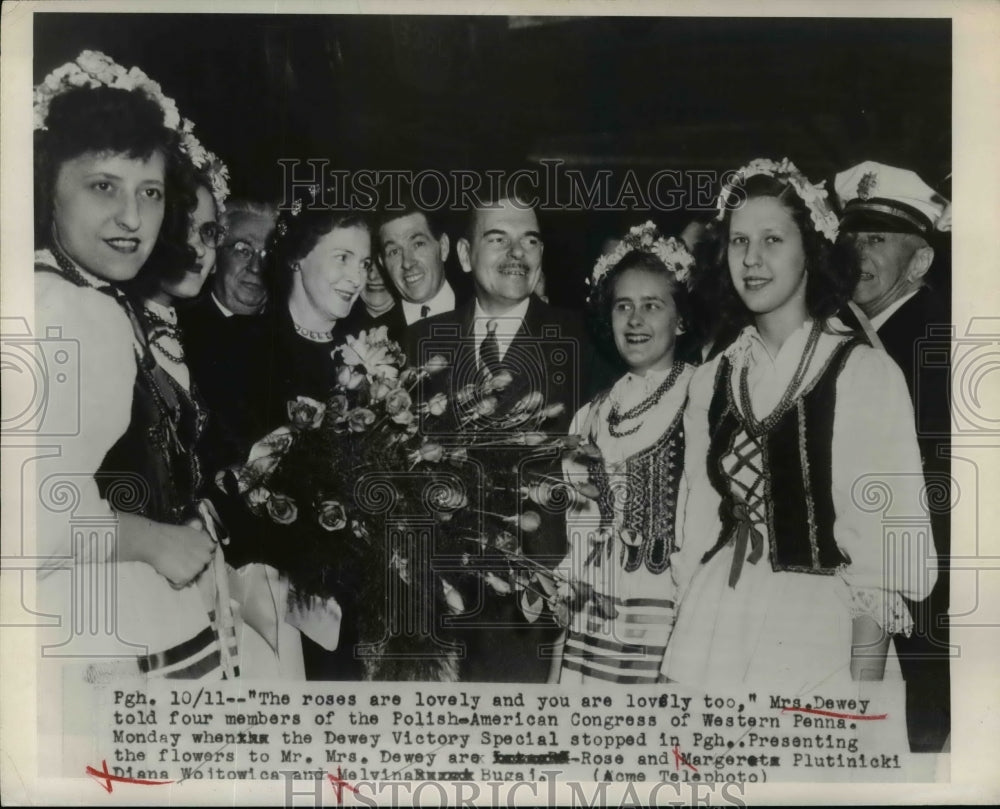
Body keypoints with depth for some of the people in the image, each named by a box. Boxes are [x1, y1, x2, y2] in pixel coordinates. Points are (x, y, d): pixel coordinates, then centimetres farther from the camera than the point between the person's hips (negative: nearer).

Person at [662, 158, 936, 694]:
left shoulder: (866, 374, -6)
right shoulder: (711, 381, 9)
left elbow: (884, 549, -10)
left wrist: (864, 688, -15)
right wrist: (687, 635, 7)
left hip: (818, 632, -4)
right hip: (711, 633, 4)